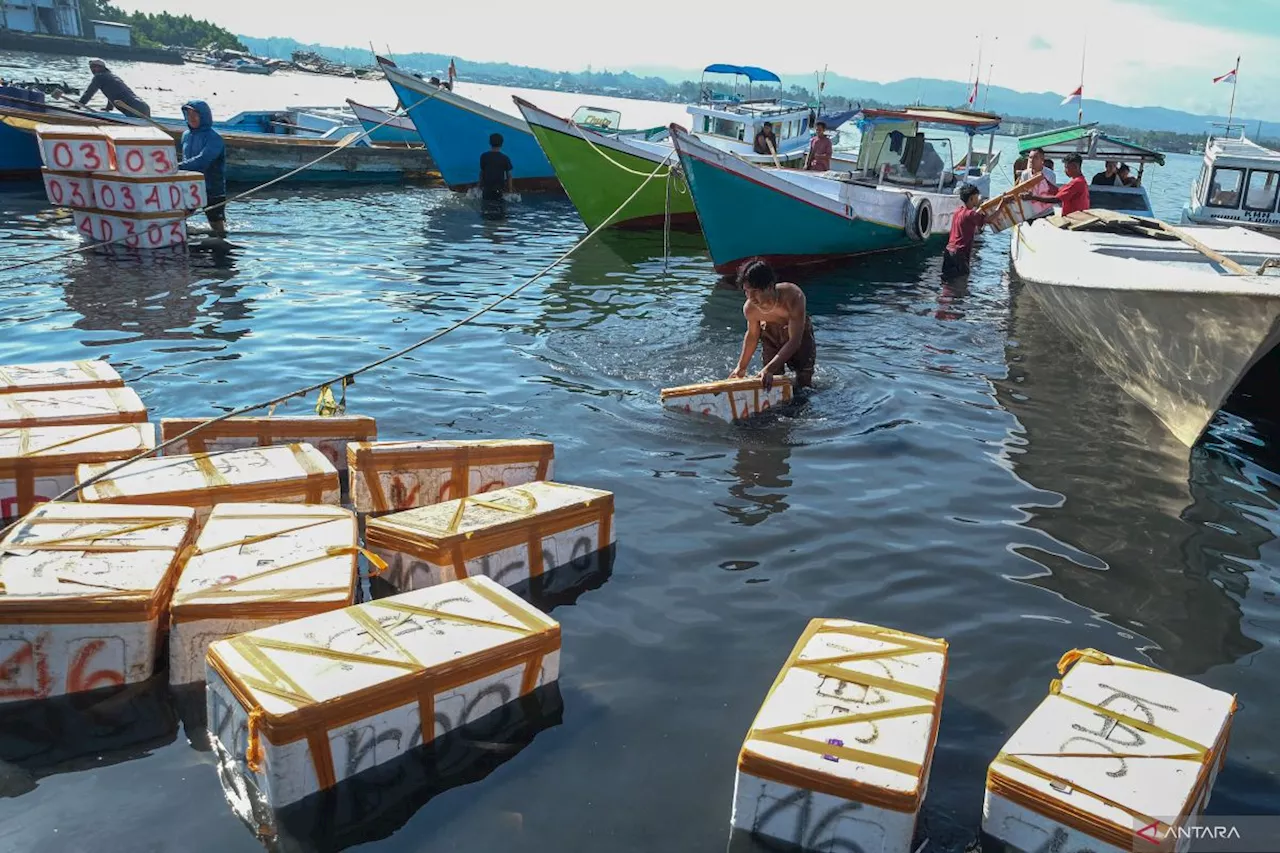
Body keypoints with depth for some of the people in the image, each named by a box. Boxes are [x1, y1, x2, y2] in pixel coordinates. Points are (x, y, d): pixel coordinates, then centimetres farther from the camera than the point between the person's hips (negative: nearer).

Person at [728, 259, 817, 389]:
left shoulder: (793, 297, -41)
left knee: (804, 385, -1)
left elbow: (794, 341, -38)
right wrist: (741, 367, 1)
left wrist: (768, 369, -46)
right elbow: (752, 335, -5)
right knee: (771, 385, -3)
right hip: (771, 338, 2)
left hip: (799, 333, -2)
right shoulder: (750, 308, -28)